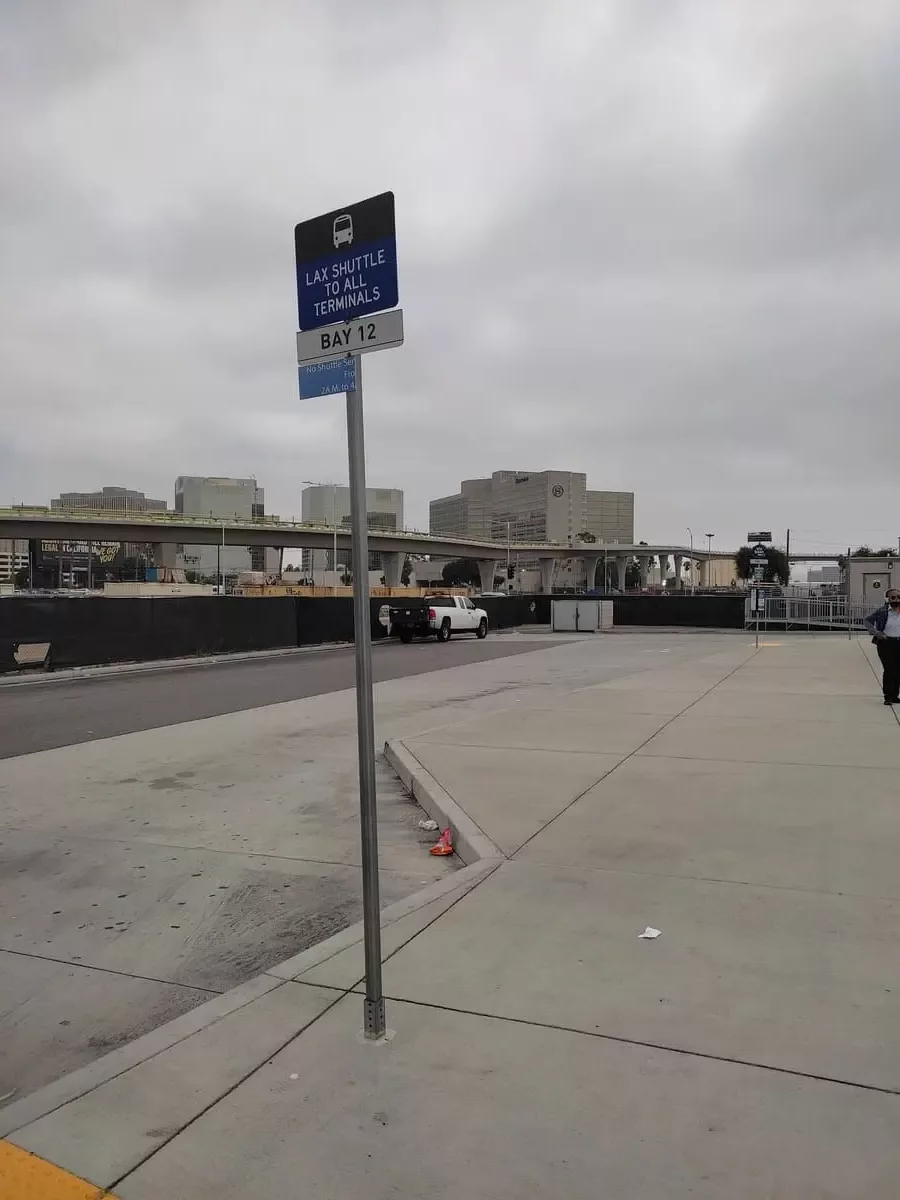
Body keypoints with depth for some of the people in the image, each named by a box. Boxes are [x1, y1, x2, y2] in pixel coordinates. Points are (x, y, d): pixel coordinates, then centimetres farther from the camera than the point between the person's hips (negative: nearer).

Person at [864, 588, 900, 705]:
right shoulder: (882, 611, -7)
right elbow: (868, 620, 1)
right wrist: (875, 632, -13)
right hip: (886, 644, -3)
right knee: (889, 669, -6)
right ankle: (888, 696, 2)